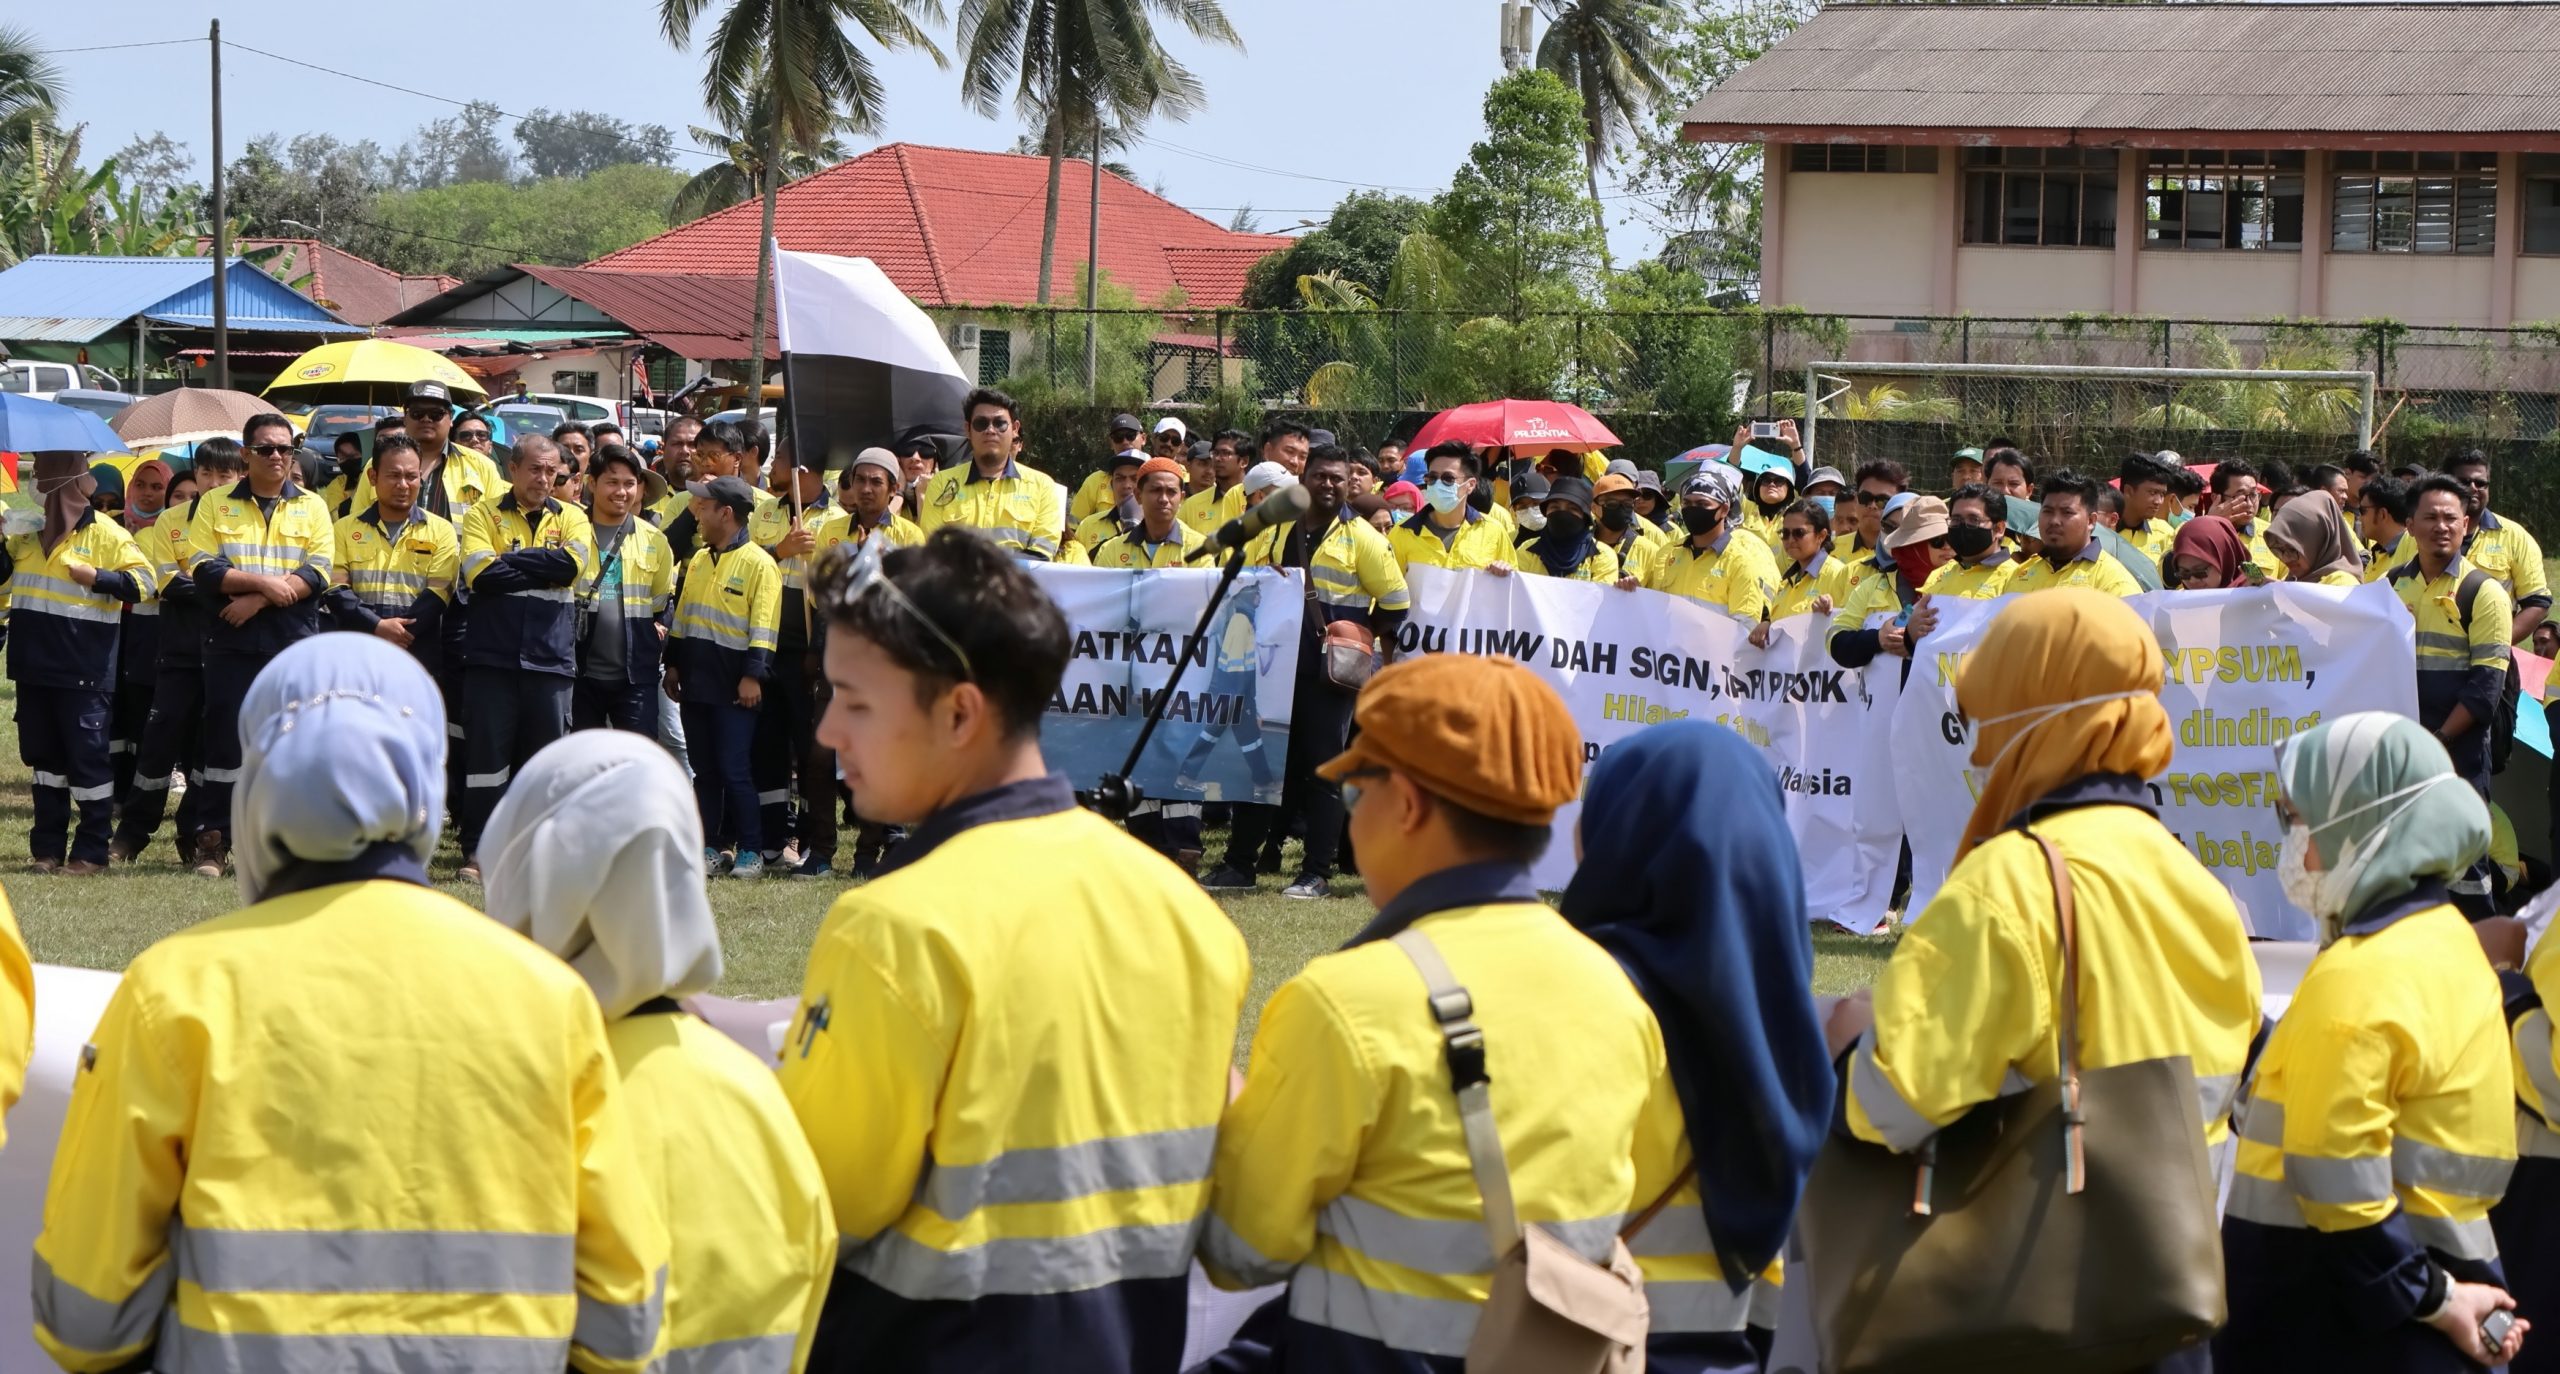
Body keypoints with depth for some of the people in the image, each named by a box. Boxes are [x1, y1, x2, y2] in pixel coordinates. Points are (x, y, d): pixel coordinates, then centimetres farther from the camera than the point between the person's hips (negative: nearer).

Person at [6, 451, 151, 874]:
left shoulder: (106, 535, -6)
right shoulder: (27, 534, 13)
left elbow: (142, 582, -10)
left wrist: (95, 577, -20)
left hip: (84, 672, -7)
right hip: (34, 667, 7)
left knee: (88, 759, -2)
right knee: (44, 756, 12)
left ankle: (92, 852, 3)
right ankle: (47, 847, 19)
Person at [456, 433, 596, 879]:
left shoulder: (571, 518, 11)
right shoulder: (484, 515, 5)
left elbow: (573, 563, -10)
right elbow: (482, 574, -11)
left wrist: (511, 560, -8)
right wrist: (545, 572, -9)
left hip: (551, 657, 2)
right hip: (493, 654, -2)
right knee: (486, 756, -1)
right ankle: (477, 853, 4)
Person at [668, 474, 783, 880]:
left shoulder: (758, 564, -8)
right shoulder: (698, 562, 14)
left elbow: (763, 628, -12)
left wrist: (753, 675, -18)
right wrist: (673, 664, 14)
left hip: (733, 688, -7)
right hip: (696, 683, 7)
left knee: (735, 770, -7)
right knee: (705, 770, 8)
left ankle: (751, 851, -2)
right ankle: (711, 847, 12)